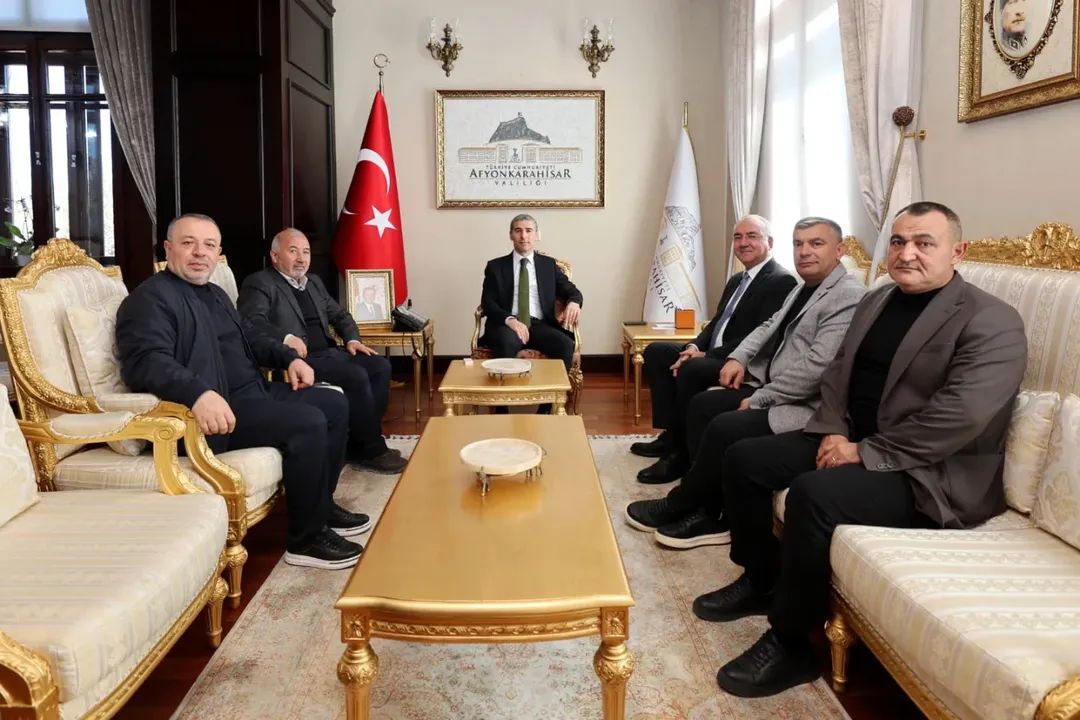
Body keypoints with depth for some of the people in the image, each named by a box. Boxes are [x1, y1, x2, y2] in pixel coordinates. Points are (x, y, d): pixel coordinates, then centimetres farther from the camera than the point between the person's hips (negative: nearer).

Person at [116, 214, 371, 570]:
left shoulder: (214, 294, 21)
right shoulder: (150, 298, -11)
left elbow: (249, 337, 33)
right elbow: (145, 362, -28)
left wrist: (289, 358, 15)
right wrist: (198, 393, -44)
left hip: (253, 393, 11)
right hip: (215, 410, -11)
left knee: (333, 404, 10)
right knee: (307, 422, -25)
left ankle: (321, 506, 19)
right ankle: (306, 539, -12)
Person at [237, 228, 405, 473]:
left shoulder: (314, 282, 23)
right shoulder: (259, 283, -2)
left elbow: (339, 315, 28)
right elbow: (251, 321, -18)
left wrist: (352, 339, 8)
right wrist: (286, 338, -33)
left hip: (329, 351, 8)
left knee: (380, 366, -10)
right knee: (357, 376, -25)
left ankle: (360, 441, -4)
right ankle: (371, 449, -11)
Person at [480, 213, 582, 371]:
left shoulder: (549, 264, 19)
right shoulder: (496, 266, 13)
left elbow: (571, 291, 15)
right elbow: (488, 303, 3)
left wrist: (573, 302, -11)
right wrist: (509, 319, -18)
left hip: (540, 325, 2)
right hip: (507, 324, -2)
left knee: (565, 344, -29)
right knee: (506, 342, -37)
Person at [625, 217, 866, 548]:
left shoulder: (849, 296, -17)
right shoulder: (805, 287, 15)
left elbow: (816, 366, -25)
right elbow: (769, 327, 24)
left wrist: (757, 401, -18)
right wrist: (739, 357, 3)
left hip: (807, 407, -10)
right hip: (774, 391, 10)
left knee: (724, 428, -22)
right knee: (702, 405, 3)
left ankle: (678, 506, 2)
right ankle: (710, 513, 1)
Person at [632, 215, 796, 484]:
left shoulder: (781, 282, -12)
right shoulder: (736, 280, 18)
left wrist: (706, 355, -22)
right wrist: (695, 346, -4)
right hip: (713, 354, 10)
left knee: (691, 370, -32)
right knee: (656, 352, 6)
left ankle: (683, 454, -17)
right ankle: (671, 434, 4)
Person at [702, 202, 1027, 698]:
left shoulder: (991, 322, -13)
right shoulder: (875, 301, 12)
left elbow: (961, 417, -24)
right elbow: (837, 375, 14)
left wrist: (864, 452, -21)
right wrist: (834, 432, -5)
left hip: (929, 473, -8)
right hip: (851, 442, 8)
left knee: (813, 492, -32)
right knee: (743, 457, -1)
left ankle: (789, 644, -14)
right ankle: (759, 580, 17)